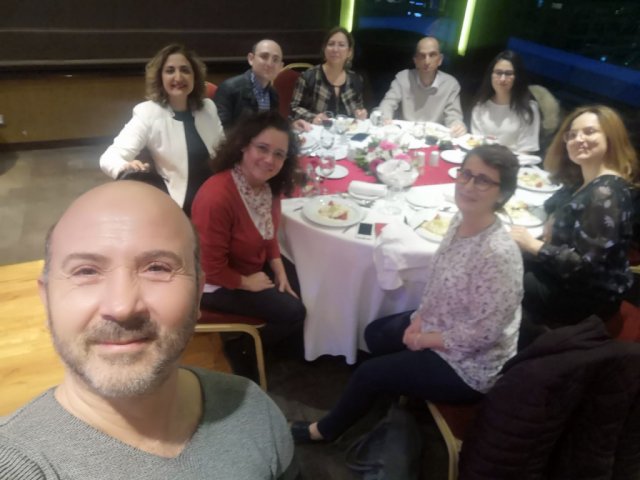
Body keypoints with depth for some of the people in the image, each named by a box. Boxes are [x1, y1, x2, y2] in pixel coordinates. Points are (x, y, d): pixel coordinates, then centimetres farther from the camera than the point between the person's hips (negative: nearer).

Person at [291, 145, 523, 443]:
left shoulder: (499, 254, -34)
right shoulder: (461, 220, -8)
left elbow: (482, 334, -29)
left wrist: (423, 338, -16)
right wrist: (419, 319, -3)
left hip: (471, 365, -8)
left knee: (368, 373, 0)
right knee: (375, 334, 20)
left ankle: (327, 430, 29)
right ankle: (402, 397, 42)